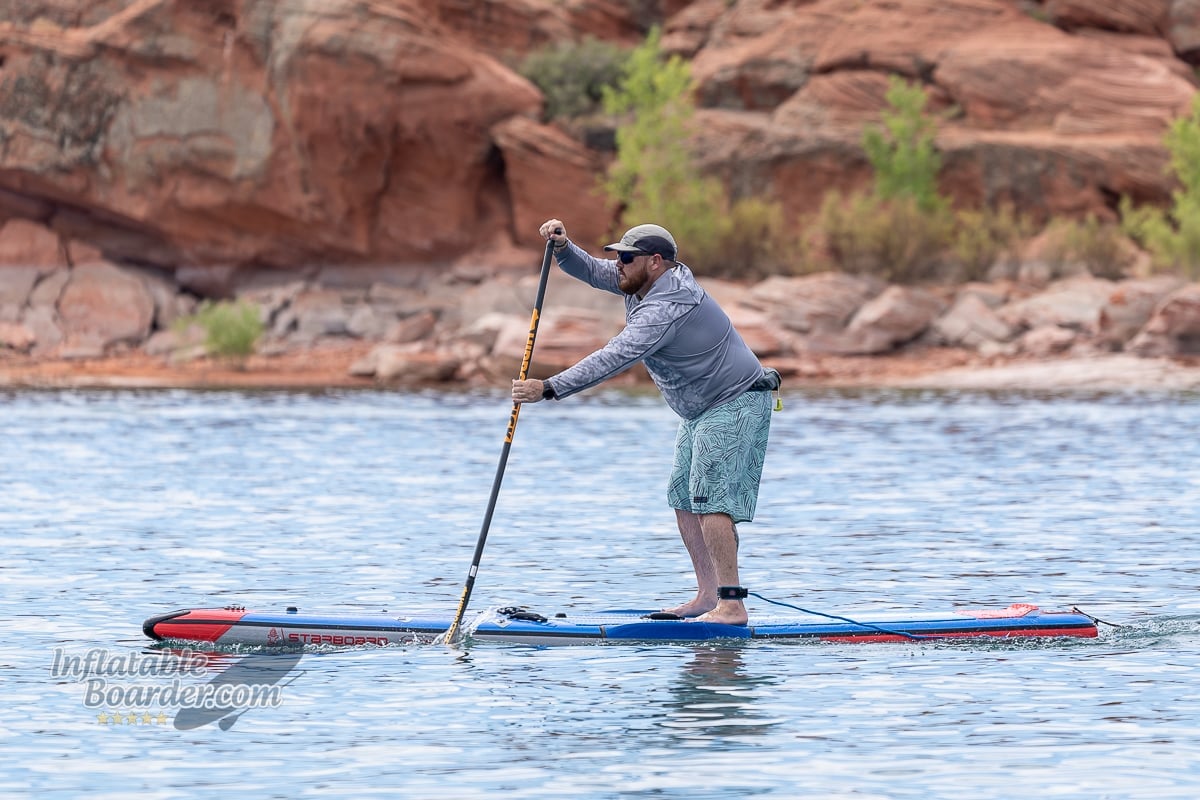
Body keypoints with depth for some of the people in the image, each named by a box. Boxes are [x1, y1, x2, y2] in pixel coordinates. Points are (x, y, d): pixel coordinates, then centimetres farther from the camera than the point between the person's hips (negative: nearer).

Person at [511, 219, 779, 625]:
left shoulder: (666, 308, -29)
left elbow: (612, 360, -35)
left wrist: (548, 389, -37)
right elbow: (590, 271, 10)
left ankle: (731, 606, -21)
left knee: (711, 500, -18)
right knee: (684, 498, 10)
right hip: (702, 411, 11)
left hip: (736, 405, -11)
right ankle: (707, 597, 12)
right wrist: (563, 247, -12)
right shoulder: (641, 281, 2)